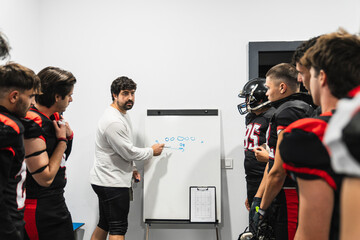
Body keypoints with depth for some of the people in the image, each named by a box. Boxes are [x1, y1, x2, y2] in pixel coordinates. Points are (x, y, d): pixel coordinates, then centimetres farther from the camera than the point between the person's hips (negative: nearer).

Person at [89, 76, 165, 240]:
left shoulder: (124, 114, 13)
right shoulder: (113, 121, -22)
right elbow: (129, 152, -19)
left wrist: (131, 168, 16)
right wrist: (152, 151, -5)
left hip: (106, 181, 10)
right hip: (112, 183, -10)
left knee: (104, 225, 17)